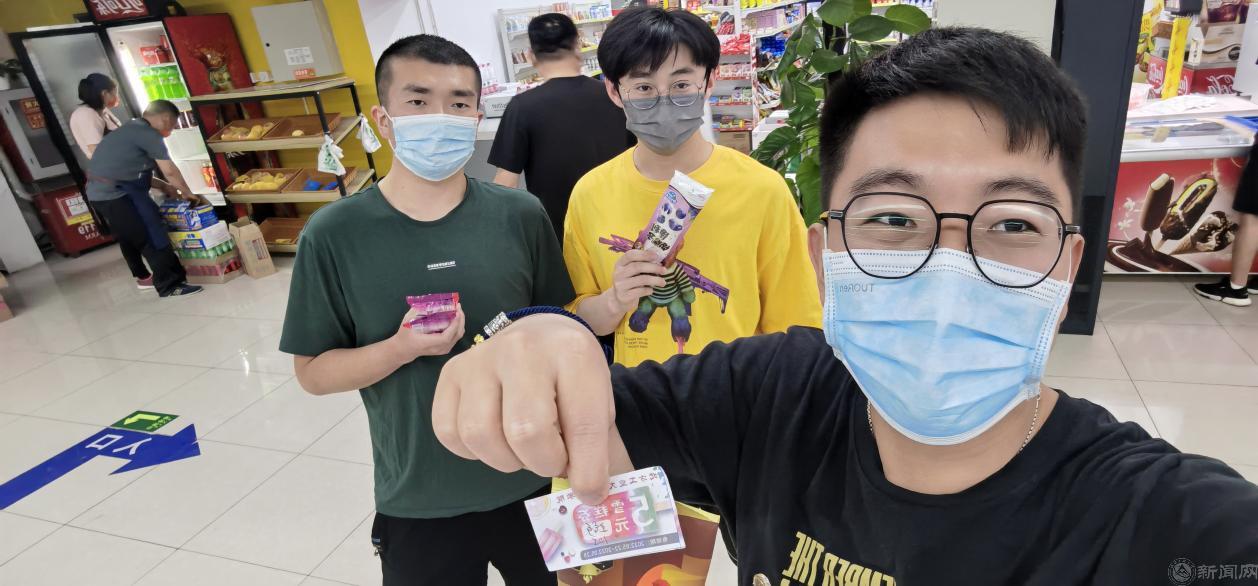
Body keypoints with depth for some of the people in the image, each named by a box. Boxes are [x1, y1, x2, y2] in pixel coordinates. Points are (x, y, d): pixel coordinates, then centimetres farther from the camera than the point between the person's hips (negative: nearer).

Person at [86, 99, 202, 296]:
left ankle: (143, 277, 37)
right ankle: (170, 285, -4)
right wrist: (187, 193, 1)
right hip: (115, 195, -10)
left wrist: (163, 186, 14)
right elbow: (169, 170, -13)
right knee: (153, 237, -6)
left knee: (128, 238, 23)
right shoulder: (149, 134, -13)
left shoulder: (131, 130, 17)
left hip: (99, 193, 10)